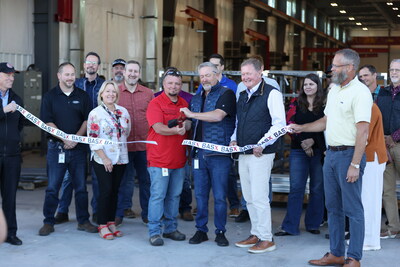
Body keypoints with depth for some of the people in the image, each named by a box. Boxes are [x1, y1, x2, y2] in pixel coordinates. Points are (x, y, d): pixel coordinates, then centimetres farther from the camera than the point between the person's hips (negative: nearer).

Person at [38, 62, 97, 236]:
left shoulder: (82, 96, 8)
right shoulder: (50, 96, 3)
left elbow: (87, 120, 3)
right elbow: (47, 122, -4)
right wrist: (64, 139, -14)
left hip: (78, 148, 2)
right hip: (56, 146, -1)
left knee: (81, 187, 6)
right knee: (52, 187, 1)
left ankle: (83, 221, 15)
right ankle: (48, 222, 10)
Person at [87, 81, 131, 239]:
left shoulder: (123, 112, 9)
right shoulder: (95, 113, -5)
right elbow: (93, 139, -9)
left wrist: (121, 146, 13)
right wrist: (104, 158, -14)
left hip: (120, 159, 5)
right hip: (102, 160, -5)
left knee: (115, 190, 8)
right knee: (106, 190, -7)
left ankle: (111, 222, 17)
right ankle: (102, 226, 2)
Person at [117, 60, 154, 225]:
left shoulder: (148, 93, 7)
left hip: (144, 145, 2)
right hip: (122, 144, -2)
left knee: (146, 180, 9)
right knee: (123, 181, 5)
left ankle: (147, 213, 21)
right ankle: (119, 213, 17)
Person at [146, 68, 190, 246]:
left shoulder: (184, 103, 14)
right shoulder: (156, 103, -7)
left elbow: (188, 125, 14)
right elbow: (158, 128, -18)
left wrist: (185, 124, -10)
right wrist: (175, 130, -36)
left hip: (179, 159, 6)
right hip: (159, 159, -6)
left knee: (174, 195, 12)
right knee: (158, 195, -5)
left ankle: (170, 228, 23)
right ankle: (154, 232, 1)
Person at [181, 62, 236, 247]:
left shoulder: (226, 94, -3)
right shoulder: (197, 98, 20)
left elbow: (218, 116, -18)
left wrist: (192, 114, -12)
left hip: (219, 154, -6)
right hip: (199, 153, 6)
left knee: (220, 196, -1)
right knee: (200, 195, 8)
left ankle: (220, 232, 10)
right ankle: (201, 230, 17)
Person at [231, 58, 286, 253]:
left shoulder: (271, 94, -8)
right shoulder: (242, 96, 16)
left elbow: (279, 124, -15)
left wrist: (262, 144, -20)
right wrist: (234, 139, 9)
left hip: (261, 154, -8)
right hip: (243, 154, 8)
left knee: (259, 197, -7)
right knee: (249, 198, 13)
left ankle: (267, 239, 2)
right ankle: (255, 234, 24)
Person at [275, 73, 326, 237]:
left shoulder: (325, 105, 3)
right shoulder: (296, 104, 8)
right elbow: (289, 124, 1)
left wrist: (313, 140, -14)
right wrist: (303, 142, -8)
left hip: (318, 151, -1)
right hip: (298, 151, 1)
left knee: (317, 189, 5)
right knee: (295, 188, -1)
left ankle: (313, 224, 16)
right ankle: (290, 227, 1)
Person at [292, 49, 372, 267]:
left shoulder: (360, 92, -14)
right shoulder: (334, 90, 14)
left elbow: (362, 131, -19)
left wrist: (355, 165, -23)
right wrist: (301, 128, 18)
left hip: (349, 154, -9)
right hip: (331, 153, 9)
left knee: (353, 209, -2)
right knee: (333, 207, 14)